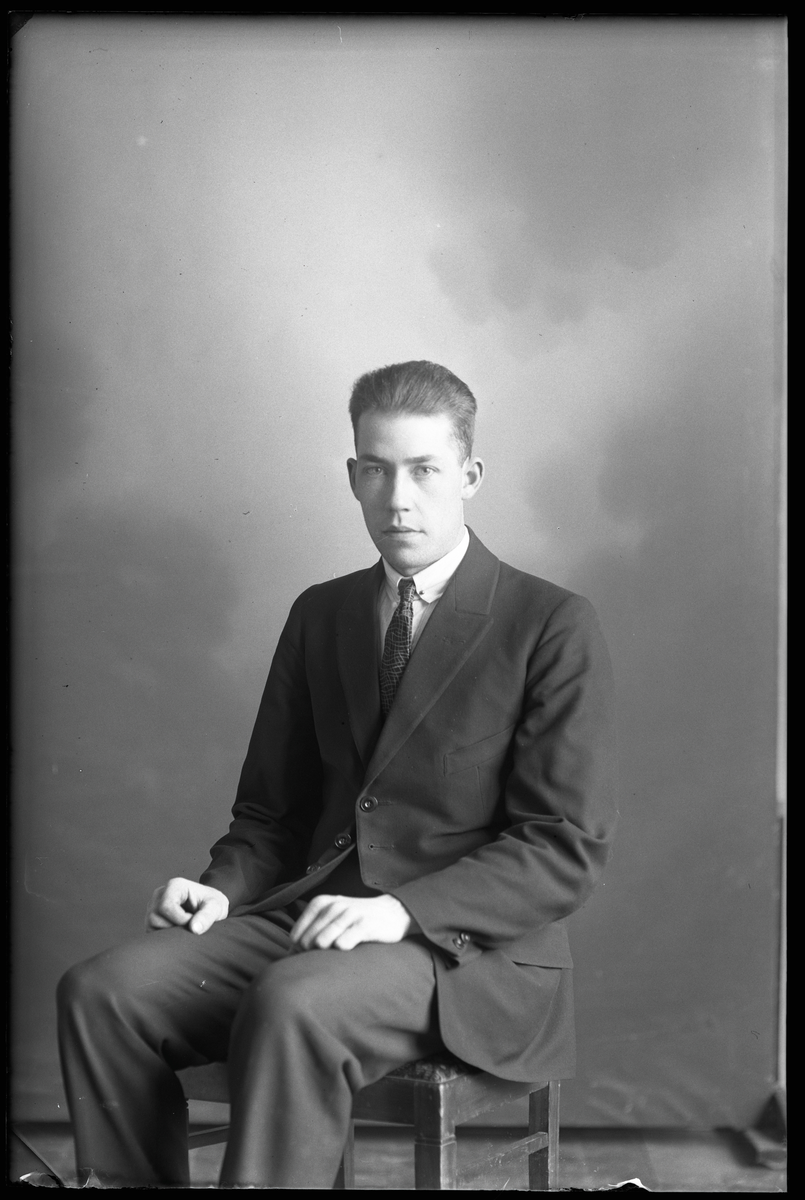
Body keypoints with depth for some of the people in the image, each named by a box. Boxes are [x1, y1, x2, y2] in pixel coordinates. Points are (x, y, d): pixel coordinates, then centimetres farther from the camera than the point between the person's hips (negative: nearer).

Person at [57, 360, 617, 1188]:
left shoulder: (553, 626, -2)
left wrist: (404, 908, -20)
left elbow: (567, 850, -7)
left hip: (468, 946, -5)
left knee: (293, 1004, -36)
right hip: (309, 918, 5)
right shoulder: (320, 615, 16)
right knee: (101, 990, -19)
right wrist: (223, 888, -2)